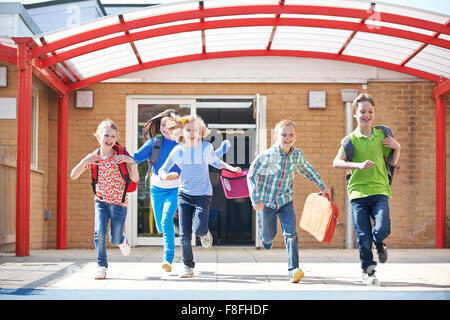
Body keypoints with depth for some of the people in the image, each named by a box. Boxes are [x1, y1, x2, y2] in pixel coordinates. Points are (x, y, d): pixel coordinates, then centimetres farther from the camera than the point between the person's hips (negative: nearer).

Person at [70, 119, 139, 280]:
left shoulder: (120, 156, -7)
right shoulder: (93, 158, -1)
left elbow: (135, 179, -10)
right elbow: (73, 176, 0)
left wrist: (131, 162, -26)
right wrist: (84, 162, -16)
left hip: (118, 202, -2)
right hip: (100, 201, 2)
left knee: (114, 239, 3)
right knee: (99, 233, -16)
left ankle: (122, 239, 41)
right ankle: (102, 266, -1)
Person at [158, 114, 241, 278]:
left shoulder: (207, 147, -4)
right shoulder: (178, 150, -3)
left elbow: (216, 162, 16)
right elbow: (162, 170, 3)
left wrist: (231, 168, 2)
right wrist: (165, 176, -20)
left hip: (203, 195, -1)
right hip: (184, 194, 1)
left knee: (199, 230, -18)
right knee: (184, 234, -2)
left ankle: (204, 232, 20)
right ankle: (188, 267, 14)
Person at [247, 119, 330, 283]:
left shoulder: (297, 155, -5)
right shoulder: (268, 155, -19)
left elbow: (308, 170, 16)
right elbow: (251, 175, -15)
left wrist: (322, 186, 24)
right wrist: (256, 200, -19)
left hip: (286, 201, 2)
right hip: (266, 201, -2)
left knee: (290, 234, -15)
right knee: (269, 236, 11)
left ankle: (293, 270, -18)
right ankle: (266, 238, 50)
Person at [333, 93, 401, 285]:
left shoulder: (382, 136, 9)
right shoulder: (351, 139, 1)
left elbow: (393, 163, 19)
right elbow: (336, 163, -11)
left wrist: (397, 148, 0)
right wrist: (359, 165, -22)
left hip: (379, 190, 1)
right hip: (358, 191, -1)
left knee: (383, 229, -17)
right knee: (363, 237, 0)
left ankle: (379, 244, 21)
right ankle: (368, 271, 22)